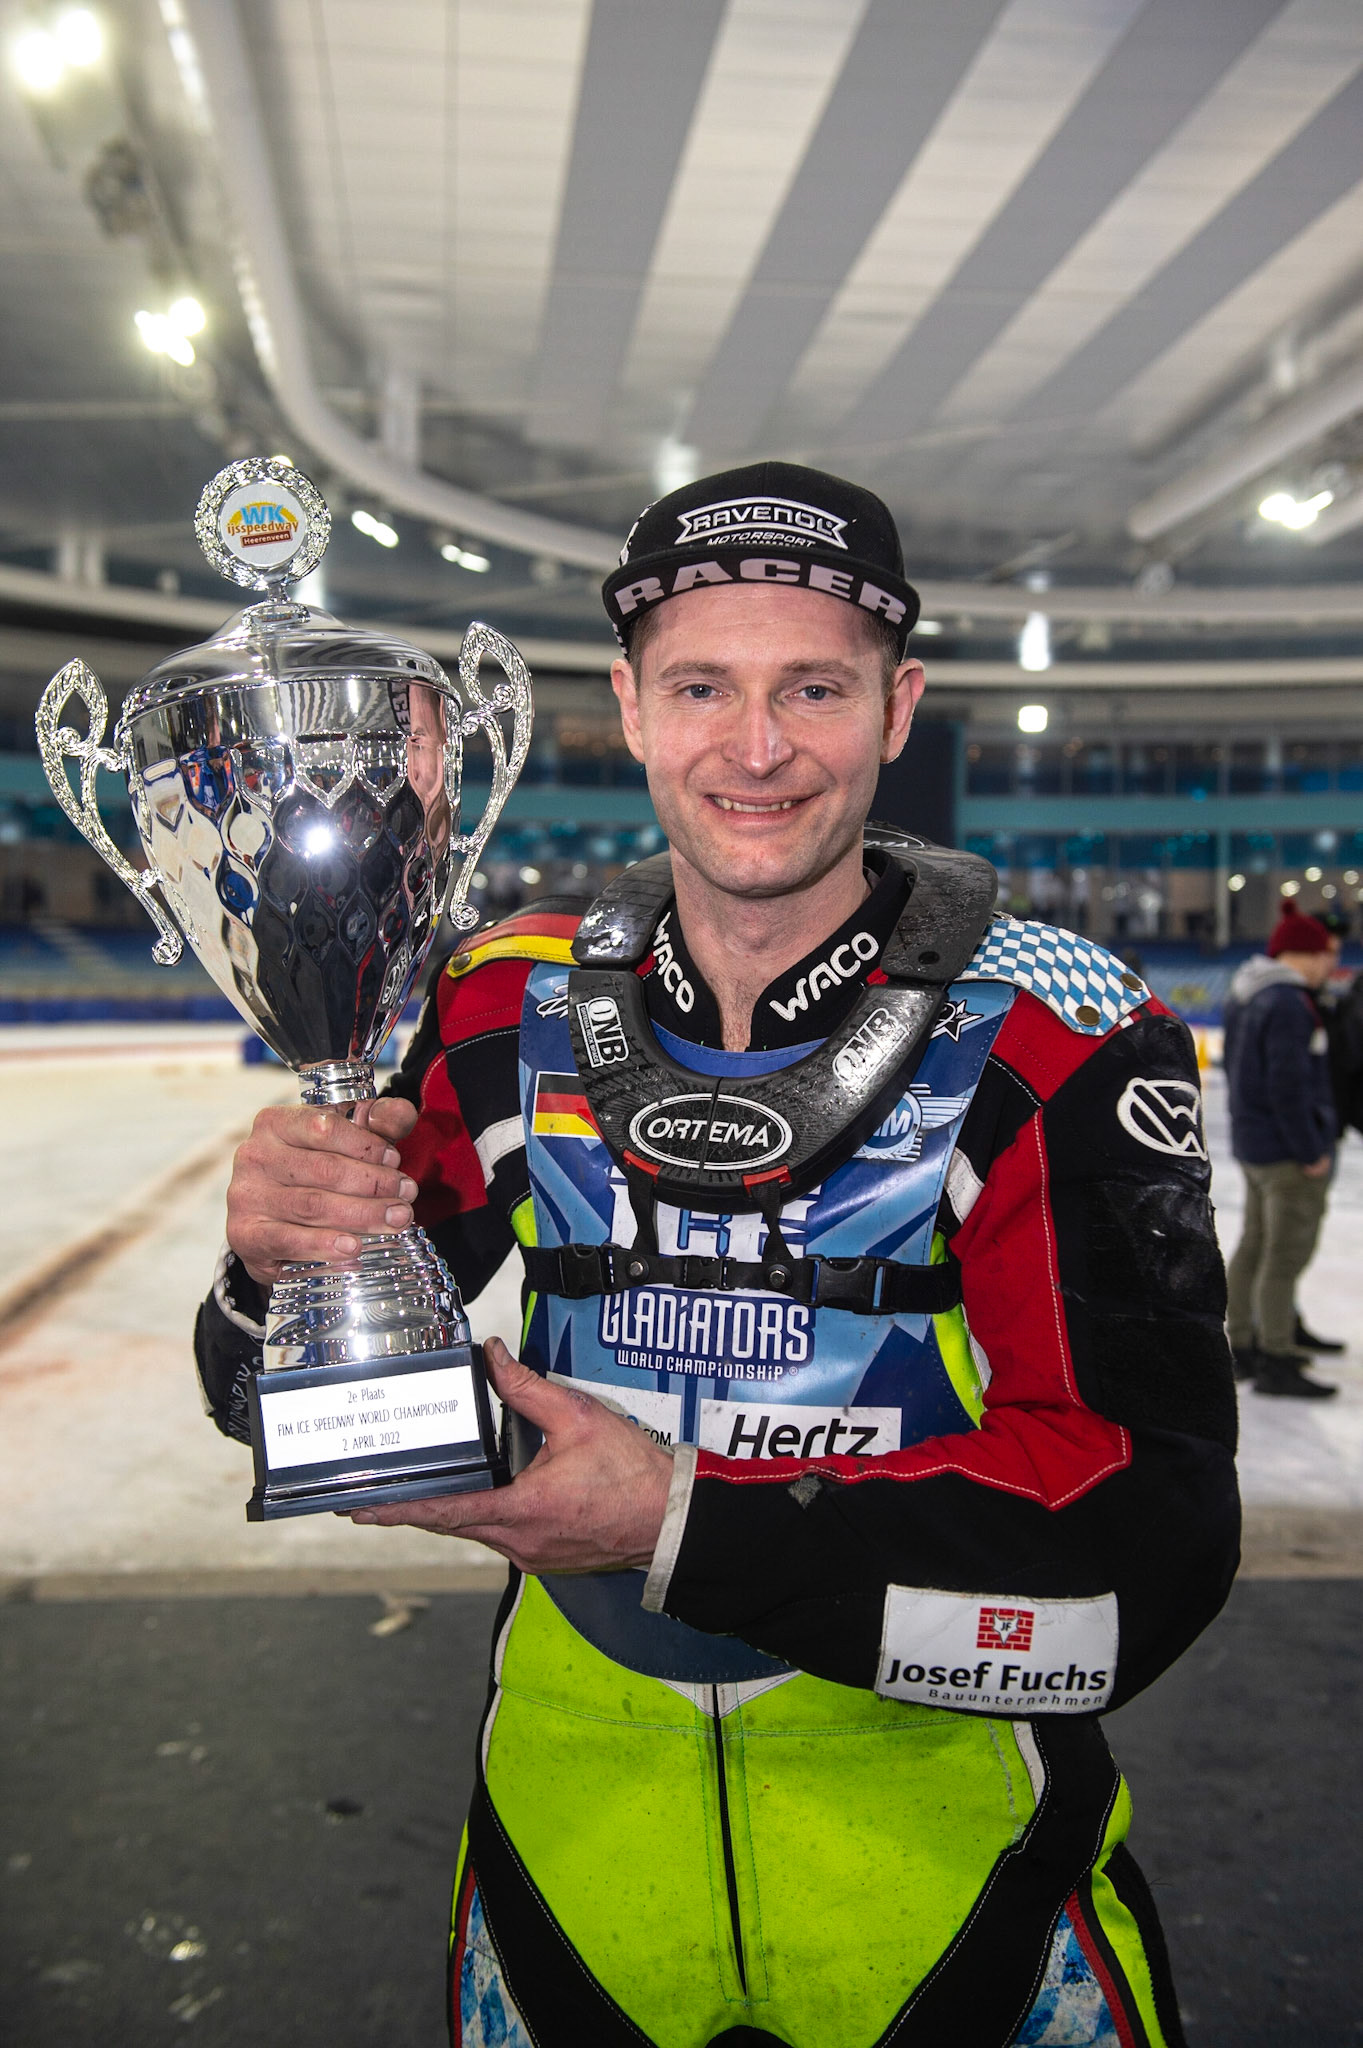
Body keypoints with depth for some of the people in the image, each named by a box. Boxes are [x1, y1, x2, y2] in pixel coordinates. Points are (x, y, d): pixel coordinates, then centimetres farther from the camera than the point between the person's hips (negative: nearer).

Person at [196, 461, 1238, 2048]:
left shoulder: (1057, 1039, -16)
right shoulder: (511, 1006, -7)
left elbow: (1144, 1550, -22)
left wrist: (688, 1526, -29)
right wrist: (281, 1275, -24)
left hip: (943, 1813, -2)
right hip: (576, 1787, 3)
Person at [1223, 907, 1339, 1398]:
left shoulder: (1244, 997, 11)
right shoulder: (1288, 1004, -20)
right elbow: (1288, 1087, -23)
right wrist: (1311, 1153, -17)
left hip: (1252, 1142, 10)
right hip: (1288, 1149, -10)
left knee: (1254, 1245, 17)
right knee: (1286, 1256, -3)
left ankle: (1241, 1347, 28)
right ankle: (1275, 1363, 4)